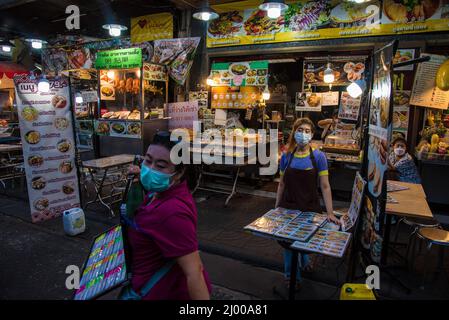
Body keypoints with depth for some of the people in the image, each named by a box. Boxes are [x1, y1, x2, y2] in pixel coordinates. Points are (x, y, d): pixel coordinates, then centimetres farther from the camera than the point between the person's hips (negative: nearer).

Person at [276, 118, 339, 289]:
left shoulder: (318, 156, -11)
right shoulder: (286, 156, -4)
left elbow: (325, 186, -10)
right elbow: (282, 184, 4)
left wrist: (330, 212, -13)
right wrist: (277, 207, 6)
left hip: (310, 208, -1)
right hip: (288, 207, 1)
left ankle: (304, 259, 51)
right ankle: (292, 274, 33)